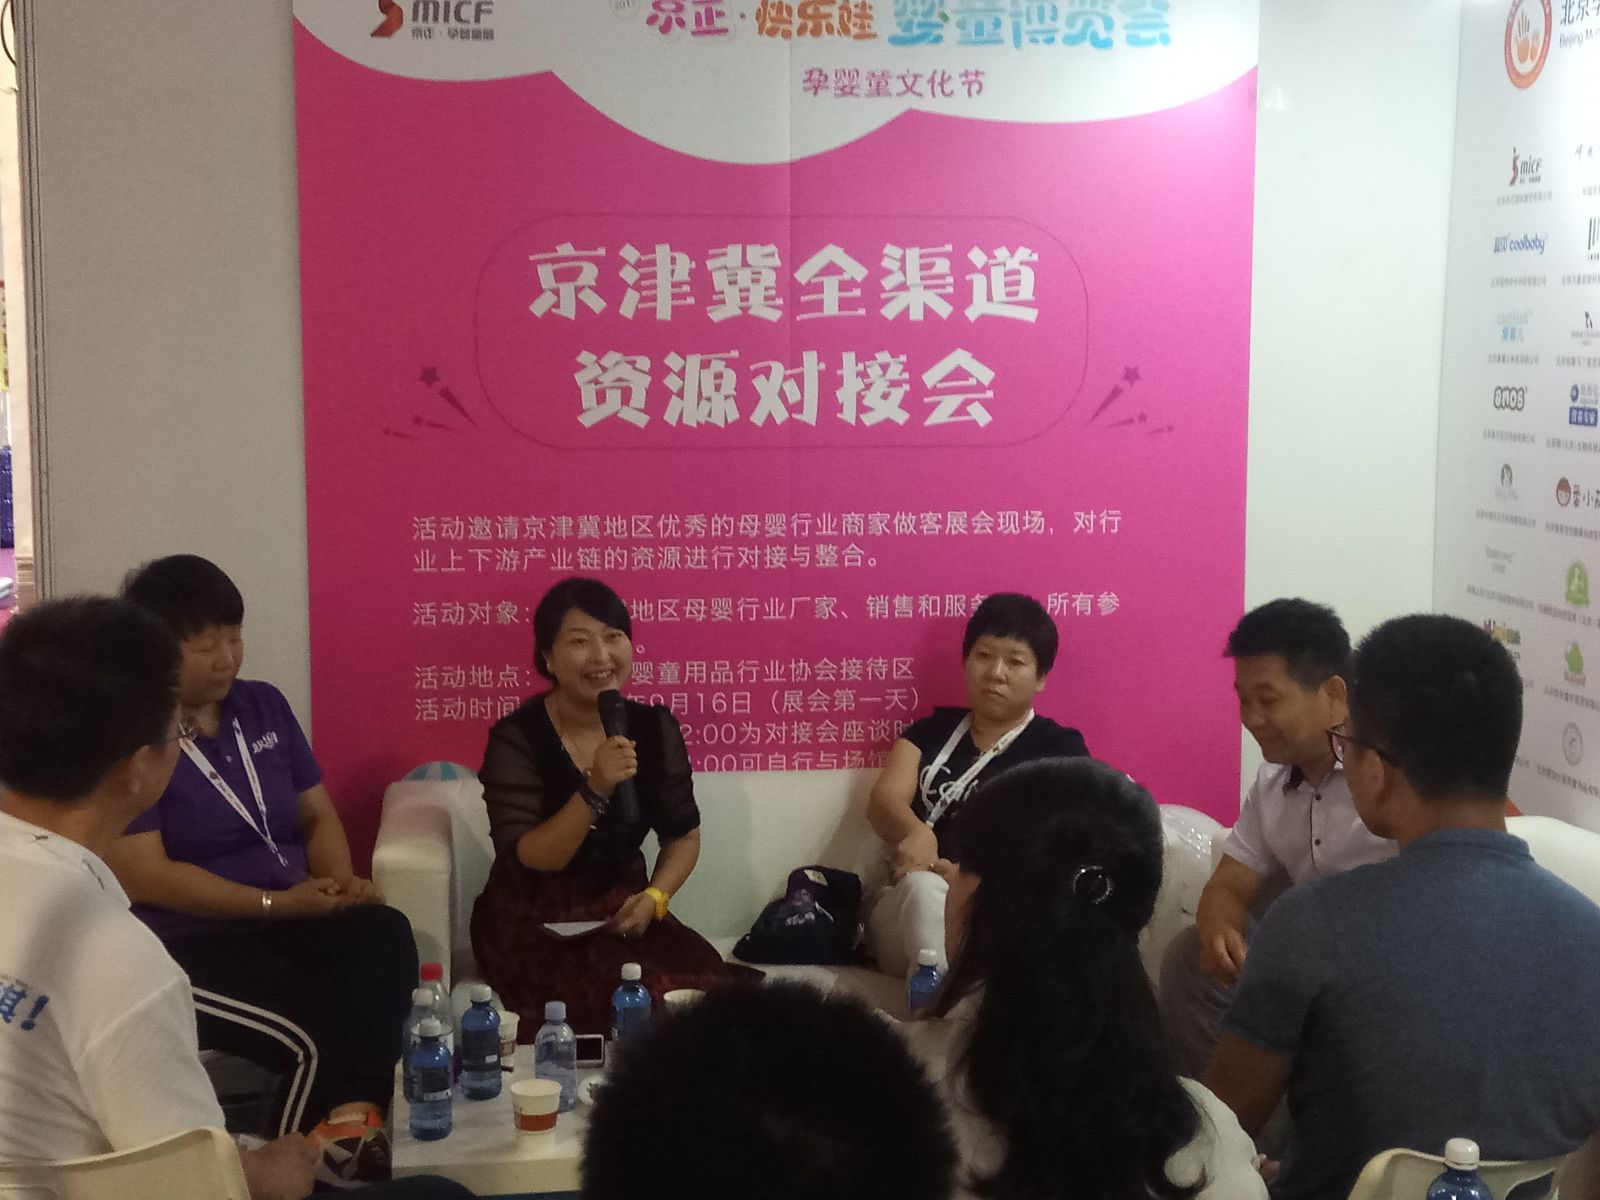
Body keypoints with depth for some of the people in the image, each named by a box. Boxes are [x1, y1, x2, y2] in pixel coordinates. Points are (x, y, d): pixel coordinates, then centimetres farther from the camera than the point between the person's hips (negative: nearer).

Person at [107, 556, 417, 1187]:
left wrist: (340, 882, -6)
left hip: (297, 918, 6)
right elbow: (143, 876, -15)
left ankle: (352, 1115, -38)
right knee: (313, 1035, -32)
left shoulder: (264, 705, 12)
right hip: (189, 943, -6)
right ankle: (298, 1170, -15)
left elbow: (318, 814, 17)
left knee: (384, 933, -28)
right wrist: (278, 903, -18)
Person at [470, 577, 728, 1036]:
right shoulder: (516, 738, -13)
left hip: (620, 908, 4)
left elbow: (683, 833, 9)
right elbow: (530, 860, -20)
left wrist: (653, 898, -10)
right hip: (532, 919, -4)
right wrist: (595, 788, -32)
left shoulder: (655, 728, 0)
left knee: (703, 984, -24)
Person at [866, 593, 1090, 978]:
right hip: (911, 910, 2)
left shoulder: (1059, 748, 11)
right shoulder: (931, 730, 20)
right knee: (922, 888, -36)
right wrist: (916, 833, -23)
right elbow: (885, 799, 3)